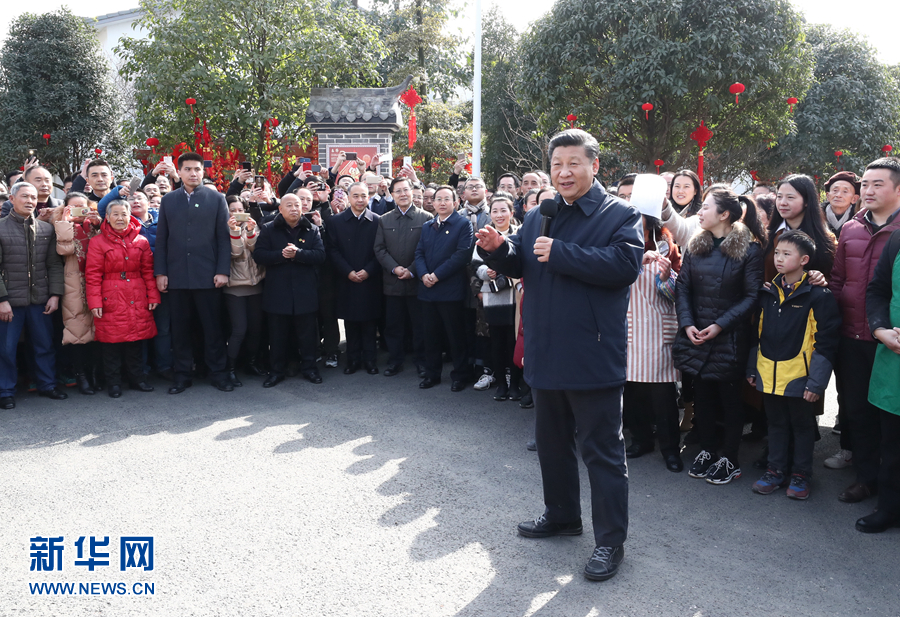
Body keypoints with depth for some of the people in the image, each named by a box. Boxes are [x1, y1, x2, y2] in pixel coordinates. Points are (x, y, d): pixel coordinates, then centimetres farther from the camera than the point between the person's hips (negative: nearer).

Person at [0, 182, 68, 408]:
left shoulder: (46, 229, 6)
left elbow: (54, 264, 6)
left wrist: (55, 294, -2)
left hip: (40, 299, 3)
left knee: (44, 345, 12)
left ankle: (47, 385, 27)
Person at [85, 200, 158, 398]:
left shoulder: (141, 241, 8)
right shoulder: (98, 242, -1)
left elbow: (148, 271, 10)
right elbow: (92, 275, -4)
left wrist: (153, 296, 4)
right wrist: (94, 302, -10)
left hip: (137, 300, 3)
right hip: (111, 300, -2)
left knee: (135, 340, 8)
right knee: (111, 343, 1)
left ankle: (136, 378, 22)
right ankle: (113, 382, 14)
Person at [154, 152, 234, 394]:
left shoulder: (216, 199, 4)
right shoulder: (168, 200, 11)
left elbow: (224, 237, 1)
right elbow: (161, 239, 9)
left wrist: (223, 271, -7)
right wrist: (160, 272, 1)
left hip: (208, 275, -2)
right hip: (176, 275, 2)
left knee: (213, 326, 4)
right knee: (179, 328, 7)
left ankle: (218, 373, 14)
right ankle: (182, 375, 17)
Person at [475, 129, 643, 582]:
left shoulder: (620, 215, -6)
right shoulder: (539, 217, 13)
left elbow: (624, 263, -23)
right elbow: (518, 265, 14)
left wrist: (560, 254, -22)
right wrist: (497, 250, -9)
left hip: (592, 357, -7)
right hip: (546, 353, 7)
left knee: (601, 450, 2)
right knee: (552, 441, 20)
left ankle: (610, 540, 15)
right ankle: (561, 515, 39)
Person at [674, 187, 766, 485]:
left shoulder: (749, 249, -8)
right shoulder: (695, 245, 6)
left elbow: (752, 296, -10)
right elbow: (682, 287, 4)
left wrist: (721, 325, -16)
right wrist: (687, 324, -8)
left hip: (730, 338, -4)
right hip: (696, 336, 4)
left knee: (730, 398, 7)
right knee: (702, 396, 11)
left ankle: (730, 460, 19)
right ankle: (706, 452, 26)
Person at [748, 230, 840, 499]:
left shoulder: (818, 296, -11)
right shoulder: (768, 292, 5)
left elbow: (825, 343, -12)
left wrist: (816, 382, -15)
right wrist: (752, 368, 12)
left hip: (800, 378, -5)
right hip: (769, 376, 5)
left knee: (802, 426, 11)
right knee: (776, 424, 17)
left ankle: (800, 475, 25)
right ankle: (776, 470, 29)